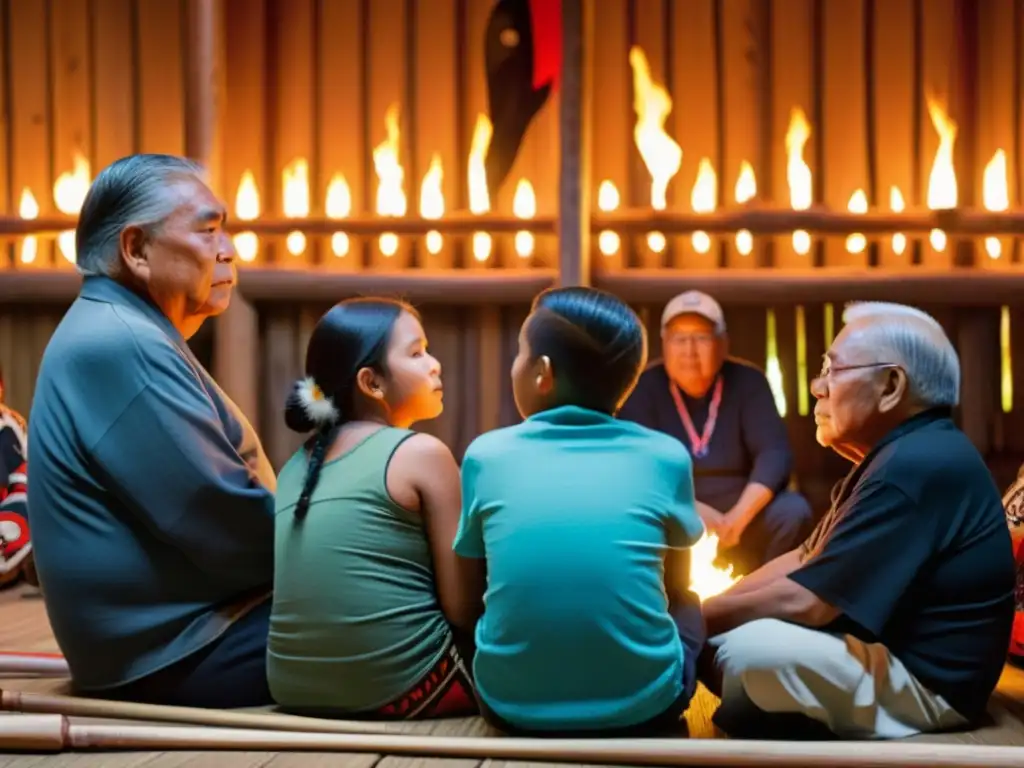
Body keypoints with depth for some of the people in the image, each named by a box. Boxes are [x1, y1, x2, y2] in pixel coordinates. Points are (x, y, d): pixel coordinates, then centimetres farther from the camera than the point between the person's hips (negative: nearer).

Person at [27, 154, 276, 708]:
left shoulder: (122, 335, 14)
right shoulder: (122, 346, -20)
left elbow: (203, 501, 16)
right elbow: (227, 522, -22)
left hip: (171, 633, 11)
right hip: (179, 656, -11)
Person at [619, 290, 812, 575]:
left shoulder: (748, 382, -1)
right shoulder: (644, 387, -4)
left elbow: (774, 452, -11)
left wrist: (739, 517, -27)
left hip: (739, 516, 2)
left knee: (794, 511, -26)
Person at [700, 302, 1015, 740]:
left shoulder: (918, 467, -23)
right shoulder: (899, 455, 13)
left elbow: (805, 602, -23)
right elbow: (805, 560, 15)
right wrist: (703, 612, 4)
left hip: (926, 682, -11)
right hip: (884, 654, 11)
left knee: (748, 650, -29)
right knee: (716, 632, 8)